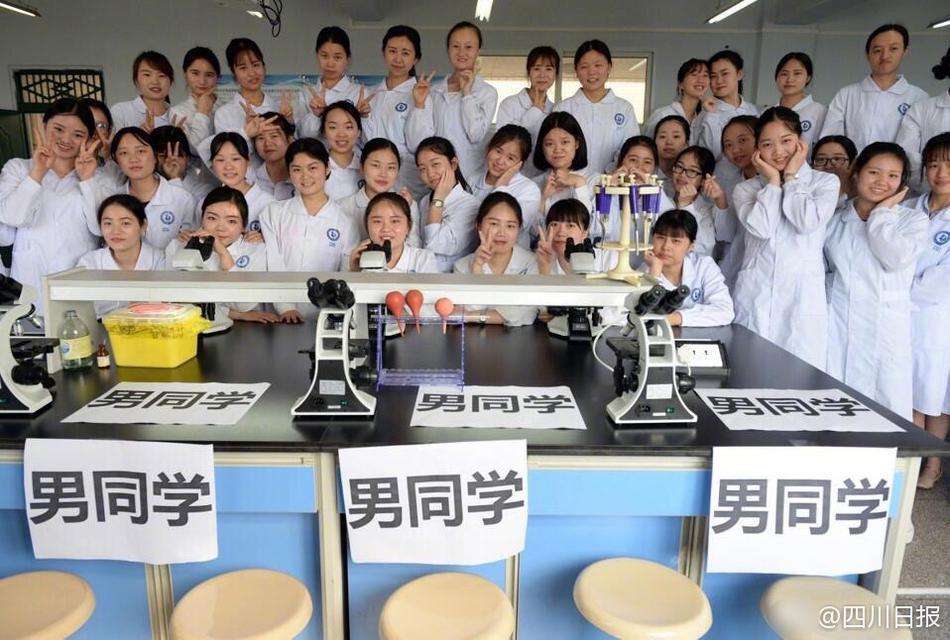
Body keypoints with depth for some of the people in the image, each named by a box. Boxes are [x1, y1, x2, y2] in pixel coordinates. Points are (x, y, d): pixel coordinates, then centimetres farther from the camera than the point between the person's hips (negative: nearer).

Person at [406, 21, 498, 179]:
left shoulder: (487, 92, 3)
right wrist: (420, 105, -7)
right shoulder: (434, 90, 10)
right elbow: (421, 138, 5)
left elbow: (476, 135, -9)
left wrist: (467, 94, -6)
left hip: (471, 173, -2)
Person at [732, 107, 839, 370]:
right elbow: (761, 228, -6)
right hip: (755, 298, 1)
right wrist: (773, 180, 4)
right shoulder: (746, 189, 13)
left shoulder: (826, 182, 11)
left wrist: (791, 178, 3)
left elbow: (808, 222, -9)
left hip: (803, 297, -1)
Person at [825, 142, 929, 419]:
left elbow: (896, 258, -13)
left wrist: (881, 214, -4)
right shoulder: (835, 219, 12)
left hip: (885, 331, -1)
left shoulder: (913, 219, 6)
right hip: (836, 329, 2)